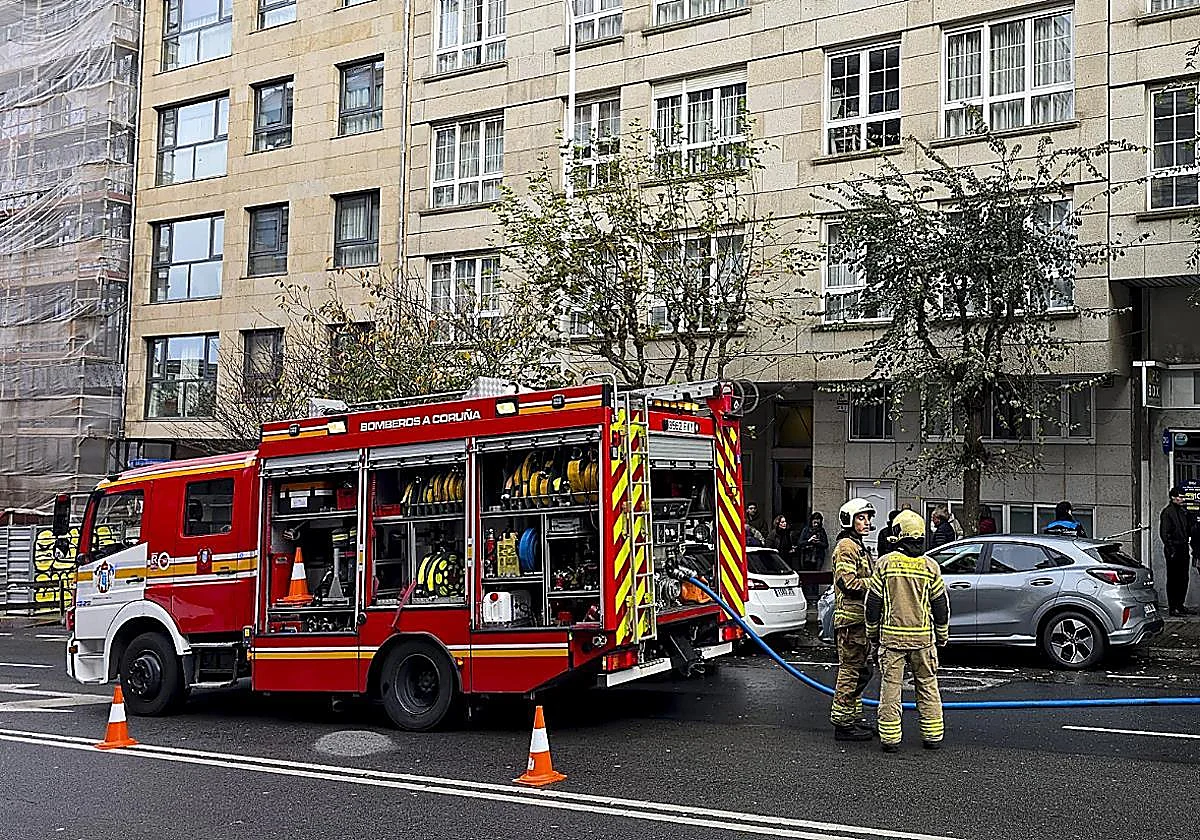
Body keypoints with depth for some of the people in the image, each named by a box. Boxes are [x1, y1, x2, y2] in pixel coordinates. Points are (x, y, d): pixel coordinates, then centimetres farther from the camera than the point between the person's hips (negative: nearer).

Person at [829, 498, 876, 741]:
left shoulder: (860, 547, 22)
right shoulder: (846, 547, -10)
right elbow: (849, 582, -20)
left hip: (862, 618, 10)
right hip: (851, 618, -10)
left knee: (861, 671, 14)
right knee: (851, 670, -8)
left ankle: (853, 718, 21)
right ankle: (842, 723, -4)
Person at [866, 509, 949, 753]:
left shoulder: (885, 563, -5)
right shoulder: (930, 566, -1)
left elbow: (873, 602, -2)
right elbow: (941, 605, 4)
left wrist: (872, 634, 9)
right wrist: (942, 635, 16)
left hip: (891, 635, -1)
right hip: (923, 637, 1)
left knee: (891, 687, 4)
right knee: (927, 687, 12)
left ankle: (890, 737, 5)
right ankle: (933, 736, 17)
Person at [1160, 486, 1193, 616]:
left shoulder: (1183, 511, 14)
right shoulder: (1167, 512, -10)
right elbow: (1163, 533, -14)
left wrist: (1187, 544, 12)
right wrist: (1170, 549, -17)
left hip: (1183, 548, 8)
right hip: (1174, 549, -8)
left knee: (1183, 579, 12)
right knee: (1173, 580, -4)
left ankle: (1180, 605, 21)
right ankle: (1172, 608, 0)